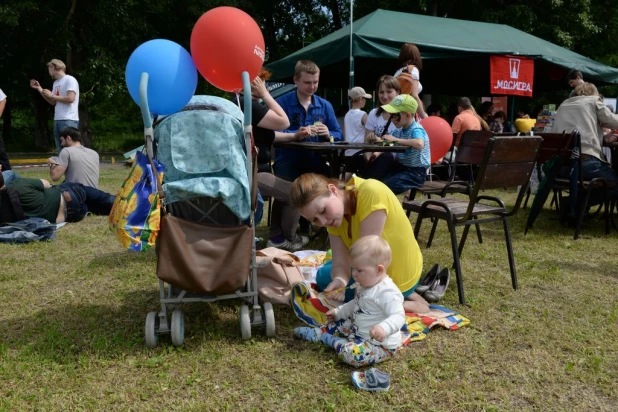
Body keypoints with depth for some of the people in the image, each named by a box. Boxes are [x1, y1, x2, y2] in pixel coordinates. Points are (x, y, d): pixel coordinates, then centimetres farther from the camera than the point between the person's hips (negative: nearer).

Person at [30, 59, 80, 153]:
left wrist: (52, 95, -7)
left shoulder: (69, 79, -6)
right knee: (61, 151, 7)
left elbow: (70, 99, -17)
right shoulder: (56, 83, 19)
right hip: (57, 120, 8)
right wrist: (39, 89, 17)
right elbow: (53, 102, 22)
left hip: (69, 121, -8)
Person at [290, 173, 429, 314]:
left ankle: (411, 305, -1)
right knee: (323, 277, 26)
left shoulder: (371, 193, -34)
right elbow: (340, 264, -15)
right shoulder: (334, 217, -9)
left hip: (396, 279, -8)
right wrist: (340, 280, -37)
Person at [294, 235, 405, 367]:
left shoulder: (388, 292, -28)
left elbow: (399, 316, -34)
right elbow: (356, 304, 20)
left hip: (381, 344, -10)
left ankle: (331, 340, -5)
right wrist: (338, 312, 14)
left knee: (351, 353, -30)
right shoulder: (366, 284, 4)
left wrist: (383, 328, -51)